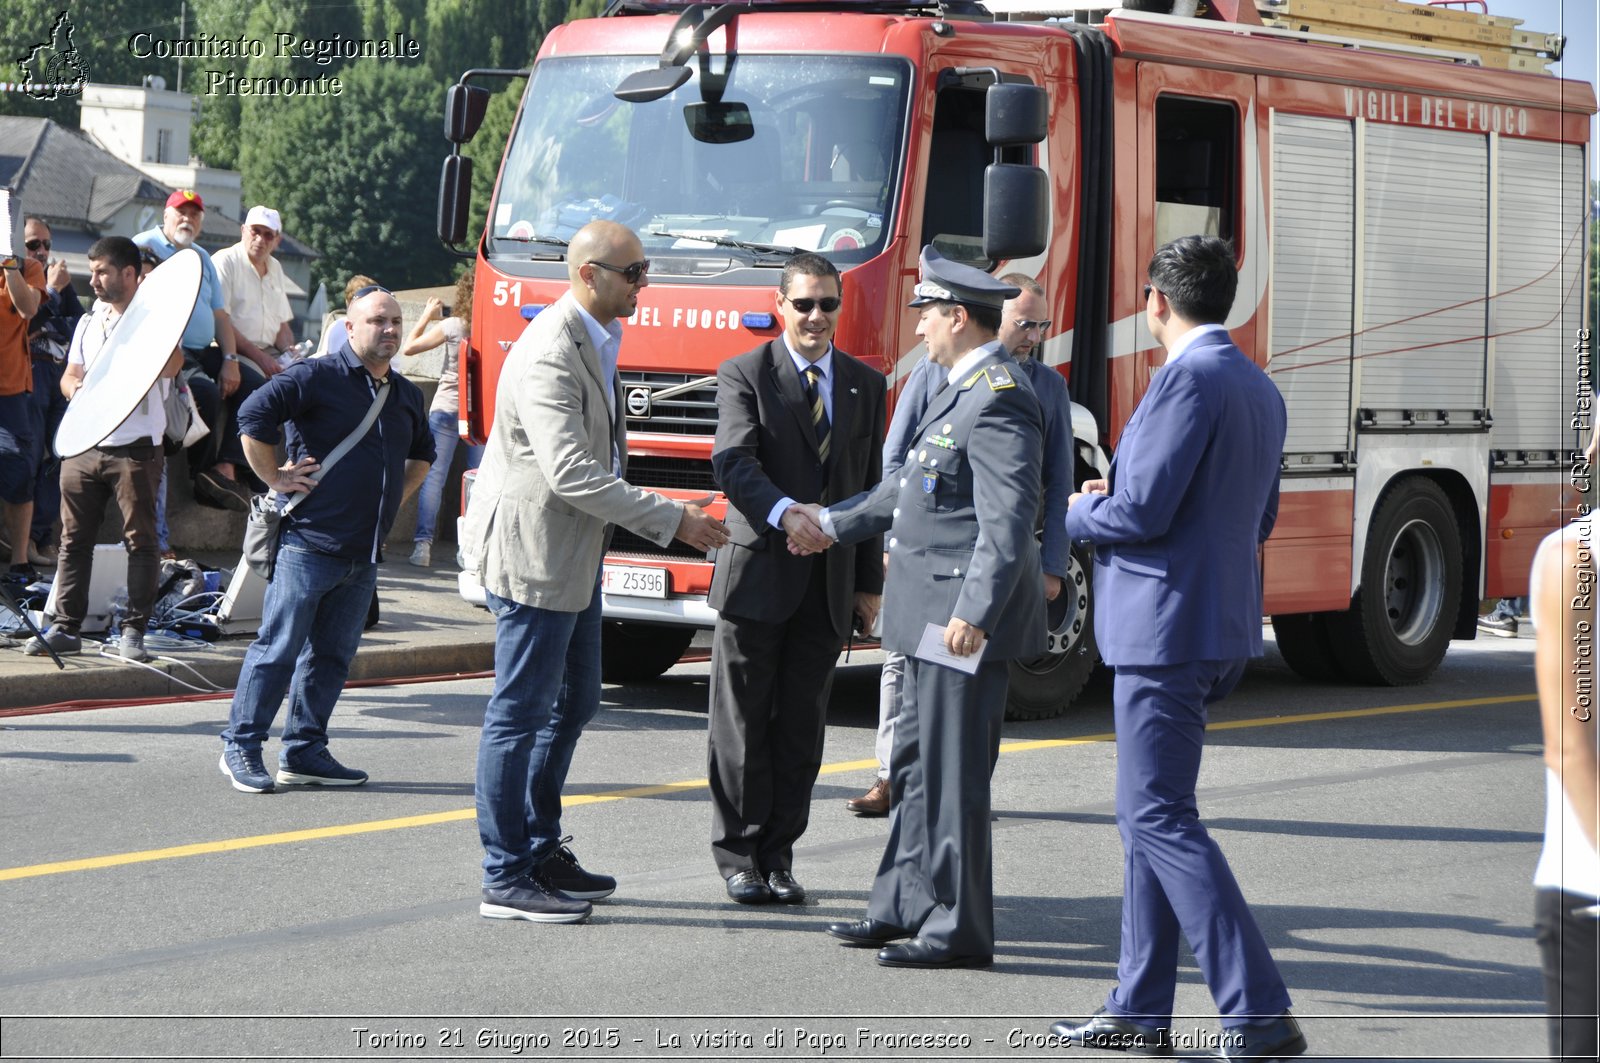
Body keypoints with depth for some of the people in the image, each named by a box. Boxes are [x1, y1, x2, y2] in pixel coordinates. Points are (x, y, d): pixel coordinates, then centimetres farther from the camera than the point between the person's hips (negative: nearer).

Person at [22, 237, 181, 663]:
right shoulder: (88, 323, 18)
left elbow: (171, 366, -18)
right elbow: (69, 375, 22)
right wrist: (74, 387, -2)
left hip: (135, 448, -6)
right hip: (83, 447, 6)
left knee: (140, 540, -4)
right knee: (74, 539, 5)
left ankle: (134, 630, 2)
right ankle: (65, 627, 9)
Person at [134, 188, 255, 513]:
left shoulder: (202, 258, 22)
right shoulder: (145, 246, 0)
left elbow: (219, 315, 19)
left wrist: (230, 360, 4)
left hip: (203, 352, 8)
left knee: (251, 383, -11)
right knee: (205, 391, -31)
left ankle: (226, 468, -20)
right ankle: (203, 476, -19)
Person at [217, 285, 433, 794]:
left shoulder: (406, 395, 16)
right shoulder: (316, 377, -7)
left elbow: (422, 454, 34)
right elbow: (253, 416, -15)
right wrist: (275, 478, -11)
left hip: (365, 556, 7)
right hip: (308, 545, -7)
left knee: (331, 656, 9)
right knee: (278, 649, -5)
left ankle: (303, 752, 16)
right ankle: (241, 747, 2)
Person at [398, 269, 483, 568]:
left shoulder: (452, 326, -8)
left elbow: (409, 347, -1)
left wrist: (427, 317, 12)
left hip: (446, 409, -1)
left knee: (434, 476, 1)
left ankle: (423, 542, -6)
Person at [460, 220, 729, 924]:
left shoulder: (597, 340, 11)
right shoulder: (549, 355, -22)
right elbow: (572, 473, -28)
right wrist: (671, 521, -26)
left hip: (572, 553, 10)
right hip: (532, 554, -10)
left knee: (573, 705, 17)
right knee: (520, 714, -4)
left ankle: (541, 852, 28)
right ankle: (505, 880, 1)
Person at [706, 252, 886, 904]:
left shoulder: (866, 386, 12)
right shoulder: (745, 375, -2)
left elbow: (869, 488, 14)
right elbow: (733, 462, -17)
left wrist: (869, 581, 10)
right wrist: (785, 513, -35)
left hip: (829, 583, 4)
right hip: (758, 576, -4)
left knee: (801, 727, 7)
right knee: (743, 723, 2)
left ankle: (777, 858, 14)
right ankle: (738, 857, 10)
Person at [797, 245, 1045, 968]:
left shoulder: (998, 401, -18)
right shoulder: (964, 391, 16)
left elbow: (1008, 521, -26)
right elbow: (914, 487, 29)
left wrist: (974, 612, -31)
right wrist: (835, 524, 37)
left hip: (965, 621, -11)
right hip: (934, 615, 11)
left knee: (953, 774, -4)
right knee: (916, 766, 17)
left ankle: (959, 931, 3)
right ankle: (904, 907, 26)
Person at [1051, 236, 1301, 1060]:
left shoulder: (1188, 379, -17)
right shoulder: (1259, 389, 14)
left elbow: (1142, 513, -22)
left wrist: (1082, 511, 0)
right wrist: (1118, 496, 19)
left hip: (1167, 628, -10)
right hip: (1222, 626, 10)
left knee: (1160, 818, -8)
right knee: (1149, 813, 16)